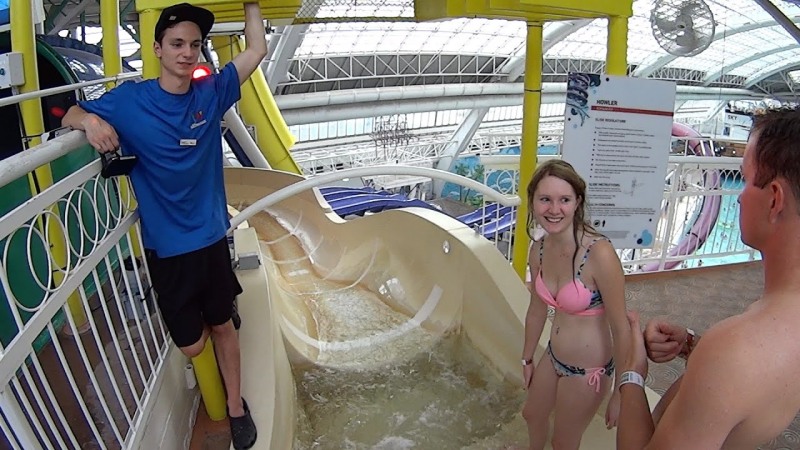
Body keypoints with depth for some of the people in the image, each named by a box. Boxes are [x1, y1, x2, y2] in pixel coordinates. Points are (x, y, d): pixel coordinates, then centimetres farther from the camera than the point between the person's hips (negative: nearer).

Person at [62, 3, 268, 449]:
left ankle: (237, 406, 34)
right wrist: (91, 120, -18)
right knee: (192, 344, 4)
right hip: (167, 247, -2)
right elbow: (69, 117, 3)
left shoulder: (211, 92, -2)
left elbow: (257, 49, 1)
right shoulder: (129, 100, -8)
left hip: (212, 237, 2)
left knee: (222, 325, 14)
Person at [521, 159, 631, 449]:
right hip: (553, 357, 7)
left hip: (588, 370, -7)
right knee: (532, 414, 32)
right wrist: (527, 358, 16)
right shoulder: (539, 249, -9)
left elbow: (621, 329, -23)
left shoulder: (599, 254, -30)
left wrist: (622, 393, -17)